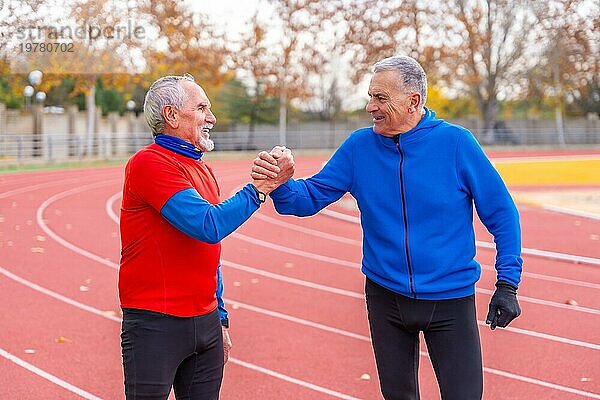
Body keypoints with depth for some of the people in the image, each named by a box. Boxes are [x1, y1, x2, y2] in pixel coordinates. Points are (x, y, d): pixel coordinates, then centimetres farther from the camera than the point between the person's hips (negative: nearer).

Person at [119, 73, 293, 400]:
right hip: (156, 325, -8)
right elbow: (209, 225, -23)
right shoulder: (149, 163, -13)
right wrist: (258, 188, -14)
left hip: (205, 323, 8)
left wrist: (220, 319, 21)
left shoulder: (204, 171, 15)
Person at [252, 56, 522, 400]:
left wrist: (508, 283, -9)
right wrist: (279, 184, -27)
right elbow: (311, 197, -4)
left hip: (451, 300, -3)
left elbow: (502, 213, -6)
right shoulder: (359, 146, -4)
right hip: (385, 297, 3)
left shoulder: (456, 143, -11)